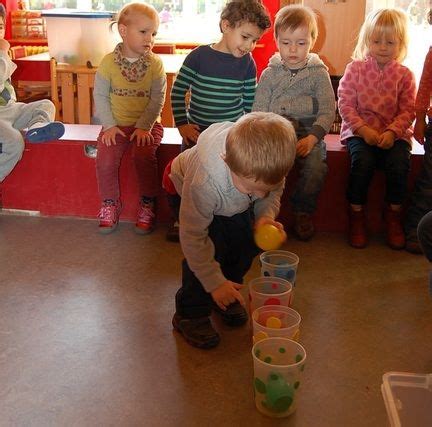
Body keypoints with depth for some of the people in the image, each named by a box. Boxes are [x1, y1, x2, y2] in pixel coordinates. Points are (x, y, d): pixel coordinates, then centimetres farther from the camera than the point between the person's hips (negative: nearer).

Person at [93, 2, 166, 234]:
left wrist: (144, 126, -14)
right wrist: (109, 125, -9)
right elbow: (100, 96, 0)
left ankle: (148, 204, -5)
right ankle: (110, 203, 6)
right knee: (105, 160, -19)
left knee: (144, 156, -27)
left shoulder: (155, 64, -3)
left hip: (147, 124, -1)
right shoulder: (109, 62, -3)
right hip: (117, 124, 1)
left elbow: (157, 99, -5)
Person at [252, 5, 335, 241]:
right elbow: (258, 111, 5)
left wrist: (312, 138, -16)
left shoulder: (319, 73, 5)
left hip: (309, 134, -1)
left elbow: (327, 112, 0)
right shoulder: (269, 74, 9)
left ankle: (303, 212, -1)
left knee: (316, 167, -27)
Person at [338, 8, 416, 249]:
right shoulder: (355, 69, 4)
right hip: (359, 131, -1)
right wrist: (363, 129, -15)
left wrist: (392, 132, -17)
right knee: (362, 160, -31)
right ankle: (357, 214, -9)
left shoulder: (404, 75, 5)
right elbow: (346, 105, -2)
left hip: (394, 133, 1)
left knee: (399, 163, -27)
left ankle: (393, 215, -2)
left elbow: (408, 110, 0)